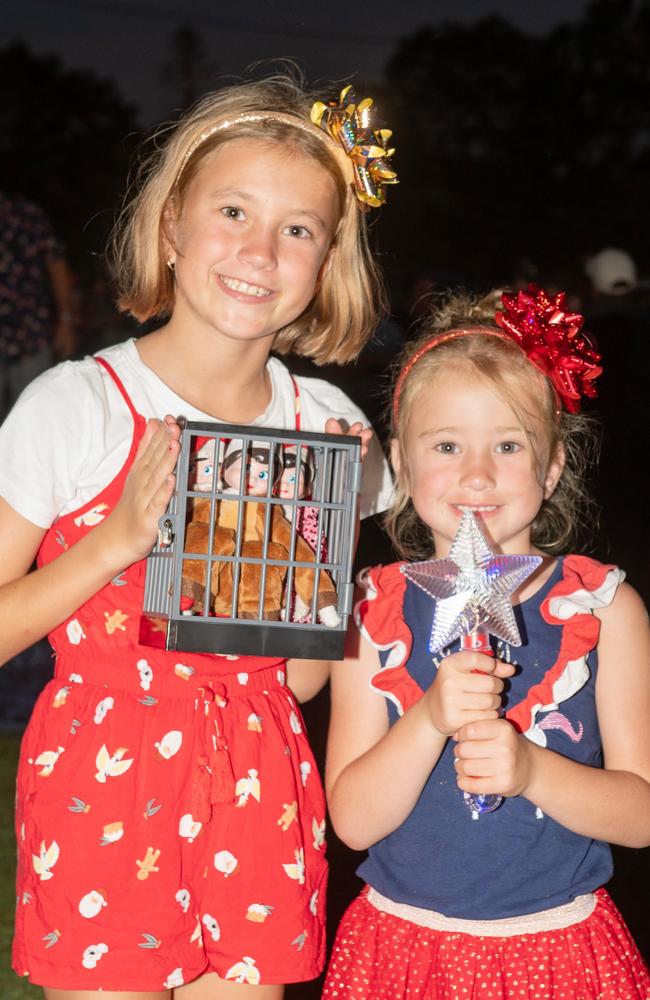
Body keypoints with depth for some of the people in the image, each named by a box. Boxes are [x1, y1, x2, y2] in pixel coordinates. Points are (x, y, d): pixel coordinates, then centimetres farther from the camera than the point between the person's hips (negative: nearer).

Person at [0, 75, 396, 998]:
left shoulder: (328, 425, 2)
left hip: (259, 788, 3)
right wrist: (117, 542, -18)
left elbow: (303, 677, 5)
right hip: (100, 781, -3)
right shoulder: (74, 406, -9)